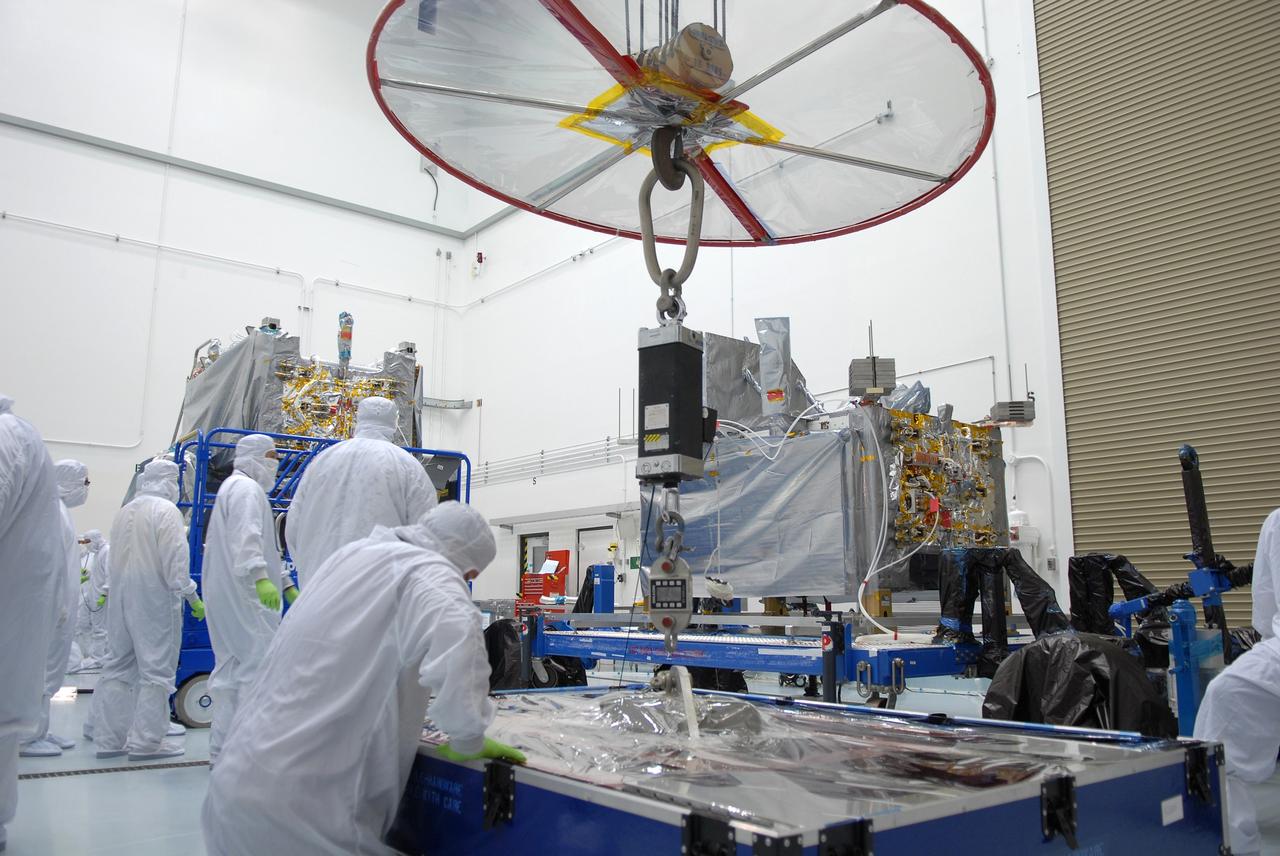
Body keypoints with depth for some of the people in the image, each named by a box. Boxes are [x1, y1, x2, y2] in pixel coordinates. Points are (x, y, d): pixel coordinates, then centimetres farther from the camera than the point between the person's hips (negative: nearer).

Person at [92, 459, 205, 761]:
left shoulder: (124, 511, 13)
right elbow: (174, 559, -15)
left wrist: (123, 588, 18)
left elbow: (116, 557, 15)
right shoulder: (166, 510, -10)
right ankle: (146, 742, 0)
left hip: (121, 597, 8)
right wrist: (192, 597, -10)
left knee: (118, 667, 12)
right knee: (156, 670, -1)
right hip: (153, 598, -7)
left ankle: (110, 738, 17)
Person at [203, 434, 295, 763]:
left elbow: (264, 546, 29)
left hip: (227, 597, 11)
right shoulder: (247, 489, -9)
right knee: (260, 664, -11)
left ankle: (221, 748, 19)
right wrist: (261, 578, -37)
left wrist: (286, 584, 29)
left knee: (231, 667, 13)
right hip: (244, 596, -11)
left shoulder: (236, 487, 26)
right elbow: (247, 539, -26)